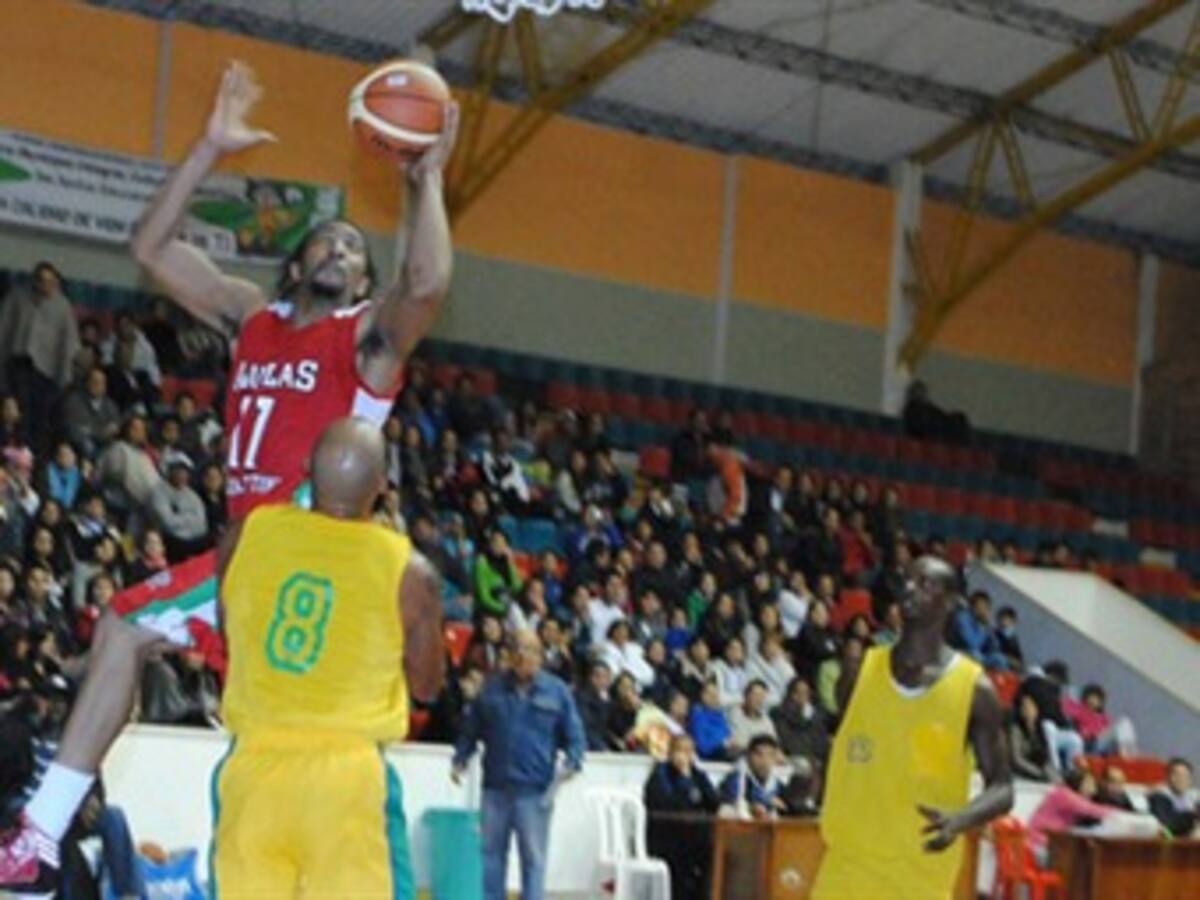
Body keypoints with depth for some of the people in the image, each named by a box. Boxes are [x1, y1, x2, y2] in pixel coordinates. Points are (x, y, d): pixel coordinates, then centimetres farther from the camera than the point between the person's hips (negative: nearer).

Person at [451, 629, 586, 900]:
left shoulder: (556, 692, 5)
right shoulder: (492, 689, 9)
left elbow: (574, 735, 4)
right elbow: (471, 730, 14)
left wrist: (572, 763, -12)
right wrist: (460, 760, 1)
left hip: (535, 789, -2)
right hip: (496, 786, 2)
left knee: (533, 855, -1)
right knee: (491, 851, 6)